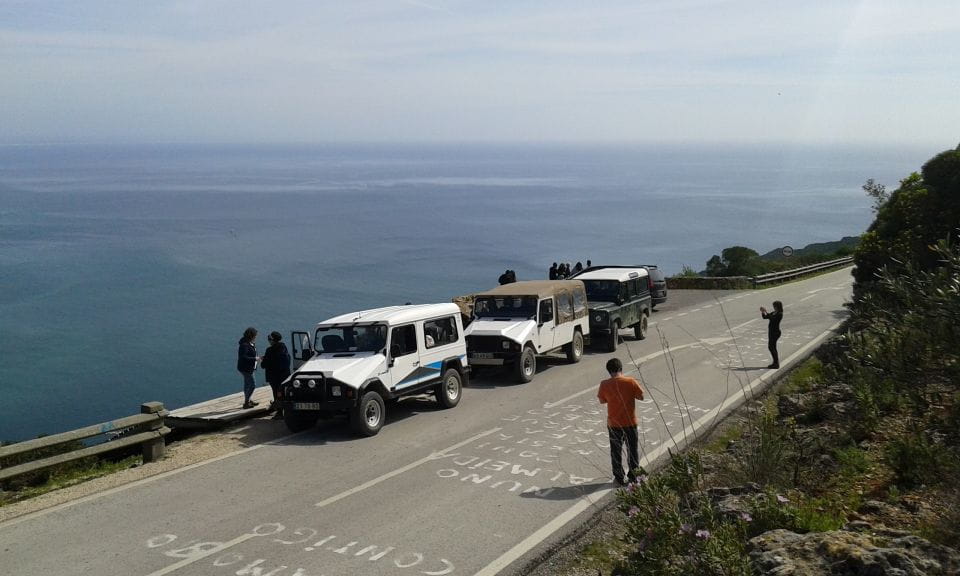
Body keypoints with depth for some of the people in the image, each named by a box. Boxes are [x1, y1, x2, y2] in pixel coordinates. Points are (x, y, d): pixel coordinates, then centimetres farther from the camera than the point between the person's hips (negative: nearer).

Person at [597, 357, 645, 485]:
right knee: (633, 449, 17)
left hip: (613, 423, 0)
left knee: (616, 451, 14)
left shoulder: (605, 384, -12)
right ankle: (633, 475, 24)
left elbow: (602, 401, 0)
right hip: (630, 422, 0)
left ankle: (619, 478, 19)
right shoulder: (631, 382, -13)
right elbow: (641, 397, -5)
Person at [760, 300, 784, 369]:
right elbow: (765, 317, 16)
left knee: (771, 347, -10)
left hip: (775, 332, -10)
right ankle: (776, 363, 20)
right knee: (772, 347, 13)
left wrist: (766, 312, -25)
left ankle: (776, 363, -6)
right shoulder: (774, 313, 14)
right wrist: (762, 312, 0)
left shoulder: (779, 314, -13)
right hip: (771, 331, 10)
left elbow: (772, 318, -27)